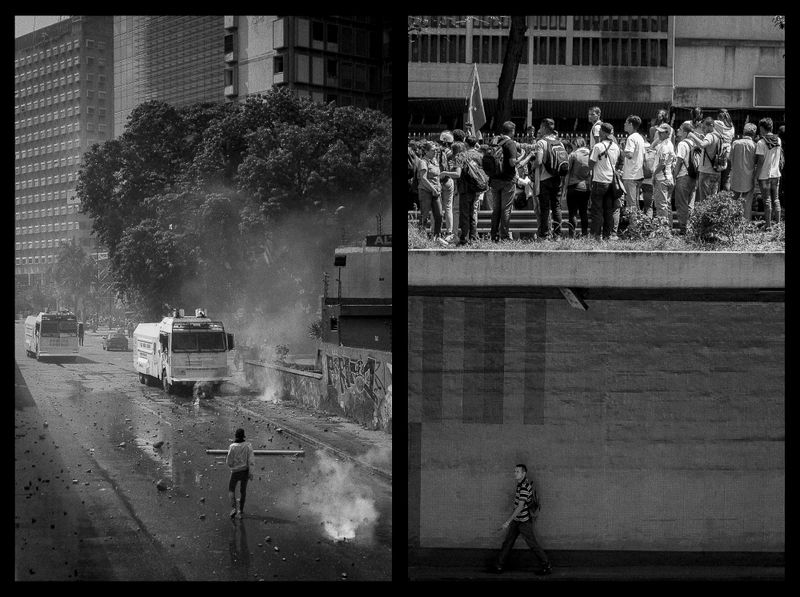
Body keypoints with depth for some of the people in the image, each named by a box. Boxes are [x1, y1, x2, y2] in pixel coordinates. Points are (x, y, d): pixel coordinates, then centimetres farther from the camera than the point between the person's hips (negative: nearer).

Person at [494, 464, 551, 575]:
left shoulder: (525, 487, -24)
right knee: (508, 541, 9)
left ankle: (547, 566, 13)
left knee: (533, 544, 1)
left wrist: (508, 522, -29)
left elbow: (520, 507, -29)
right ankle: (499, 565, 14)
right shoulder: (521, 484, 7)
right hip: (516, 520, 9)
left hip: (524, 521, -9)